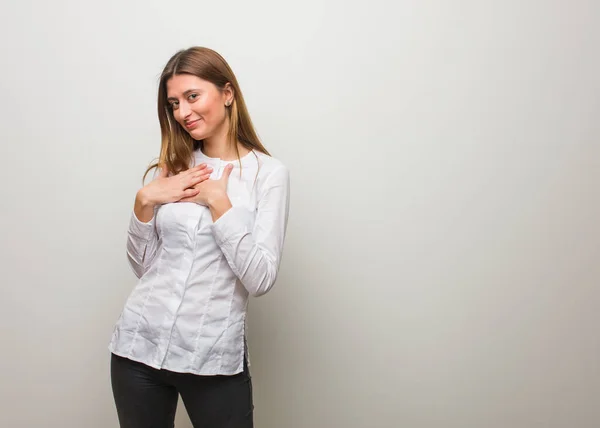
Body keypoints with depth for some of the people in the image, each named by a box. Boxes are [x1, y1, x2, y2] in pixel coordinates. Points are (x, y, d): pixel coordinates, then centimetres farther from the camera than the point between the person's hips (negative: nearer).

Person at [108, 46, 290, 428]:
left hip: (215, 358, -4)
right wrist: (145, 201, -6)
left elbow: (260, 279, -13)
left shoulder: (269, 173, -5)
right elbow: (142, 265, 8)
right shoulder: (172, 167, 6)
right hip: (138, 345, 4)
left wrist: (218, 200, -14)